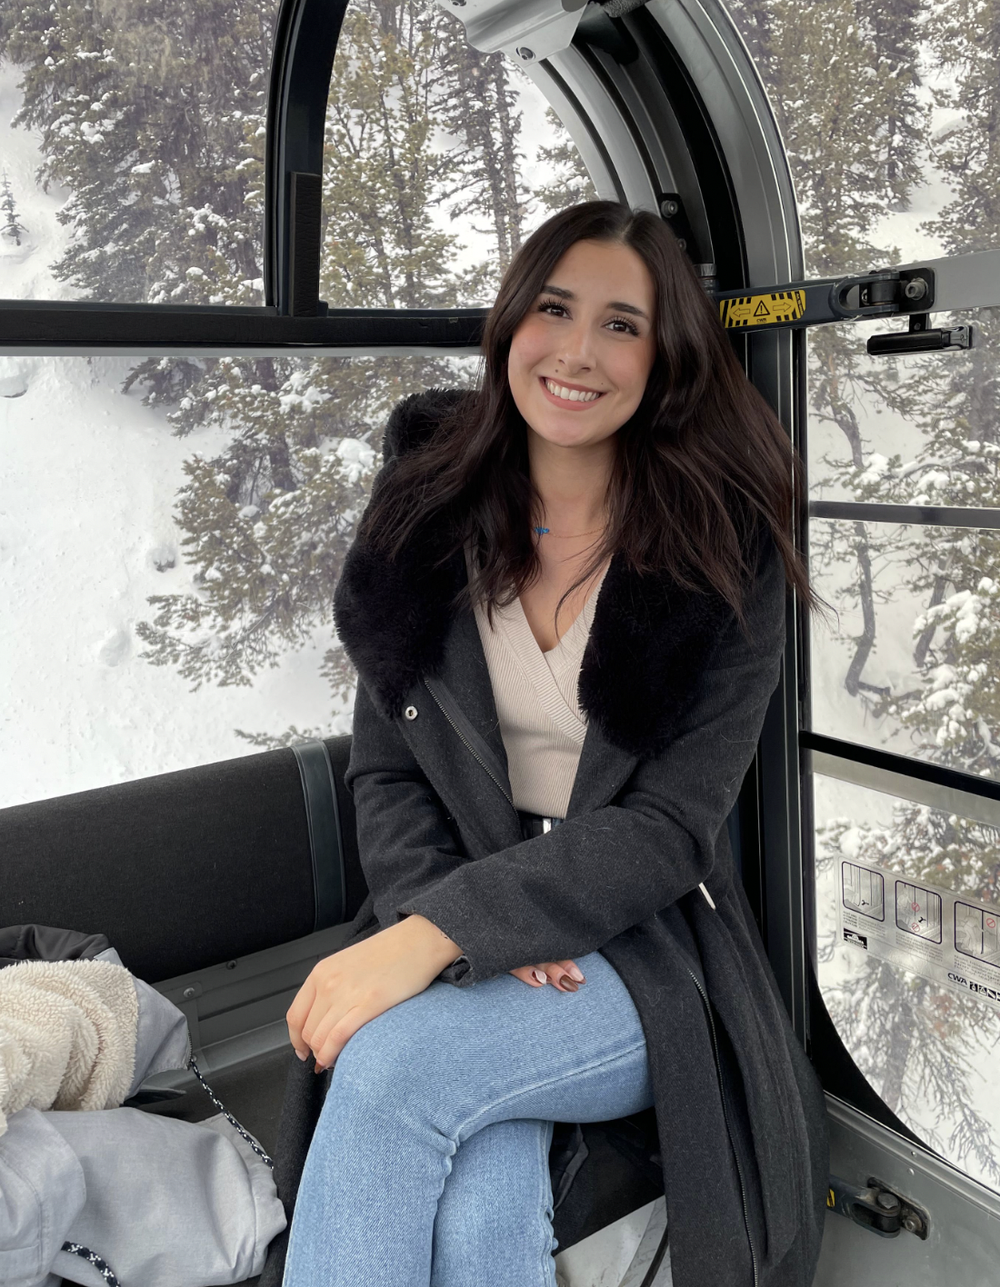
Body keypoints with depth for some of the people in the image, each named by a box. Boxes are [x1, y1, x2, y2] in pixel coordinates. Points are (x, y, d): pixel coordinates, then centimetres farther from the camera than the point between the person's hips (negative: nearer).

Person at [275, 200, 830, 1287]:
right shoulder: (428, 513, 0)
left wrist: (445, 927, -23)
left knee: (394, 1060, -29)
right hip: (450, 945, 2)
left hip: (648, 955, -1)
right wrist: (452, 926, -16)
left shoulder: (724, 550, -8)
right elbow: (383, 768, 1)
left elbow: (668, 827, -13)